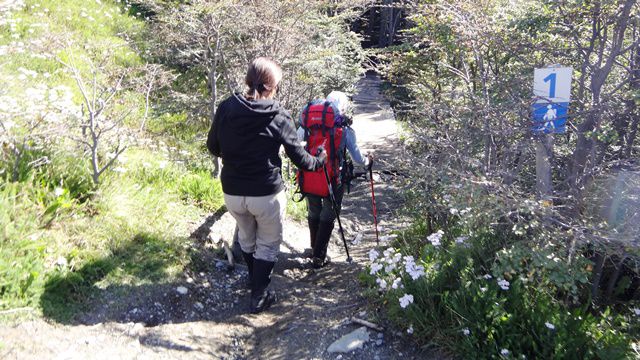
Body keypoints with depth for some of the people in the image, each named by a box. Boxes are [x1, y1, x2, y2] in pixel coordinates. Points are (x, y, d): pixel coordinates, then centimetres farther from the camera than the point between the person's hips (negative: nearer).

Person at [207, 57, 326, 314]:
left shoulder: (226, 108, -6)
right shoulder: (278, 117, -14)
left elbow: (213, 147, 5)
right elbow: (298, 156, -7)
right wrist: (319, 161, 13)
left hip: (232, 192, 4)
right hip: (266, 194, -4)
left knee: (246, 237, 27)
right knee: (268, 244, 17)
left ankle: (255, 280, 49)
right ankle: (259, 296, 24)